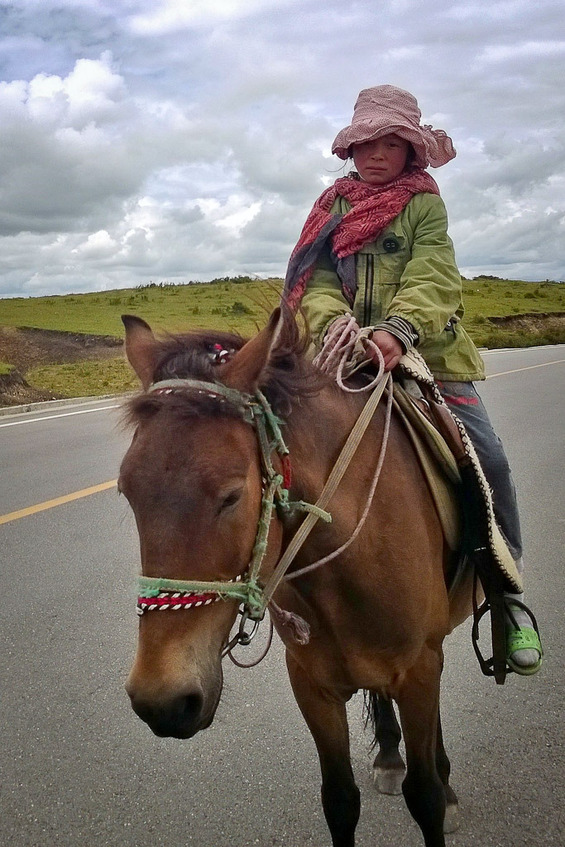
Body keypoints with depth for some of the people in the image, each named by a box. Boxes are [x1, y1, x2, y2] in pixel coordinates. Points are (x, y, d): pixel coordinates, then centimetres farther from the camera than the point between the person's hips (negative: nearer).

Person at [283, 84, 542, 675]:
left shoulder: (425, 203, 4)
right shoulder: (334, 209, 12)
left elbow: (431, 276, -14)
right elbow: (318, 280, -2)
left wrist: (398, 328, -35)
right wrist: (332, 322, -27)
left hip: (426, 351, -2)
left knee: (485, 456, -15)